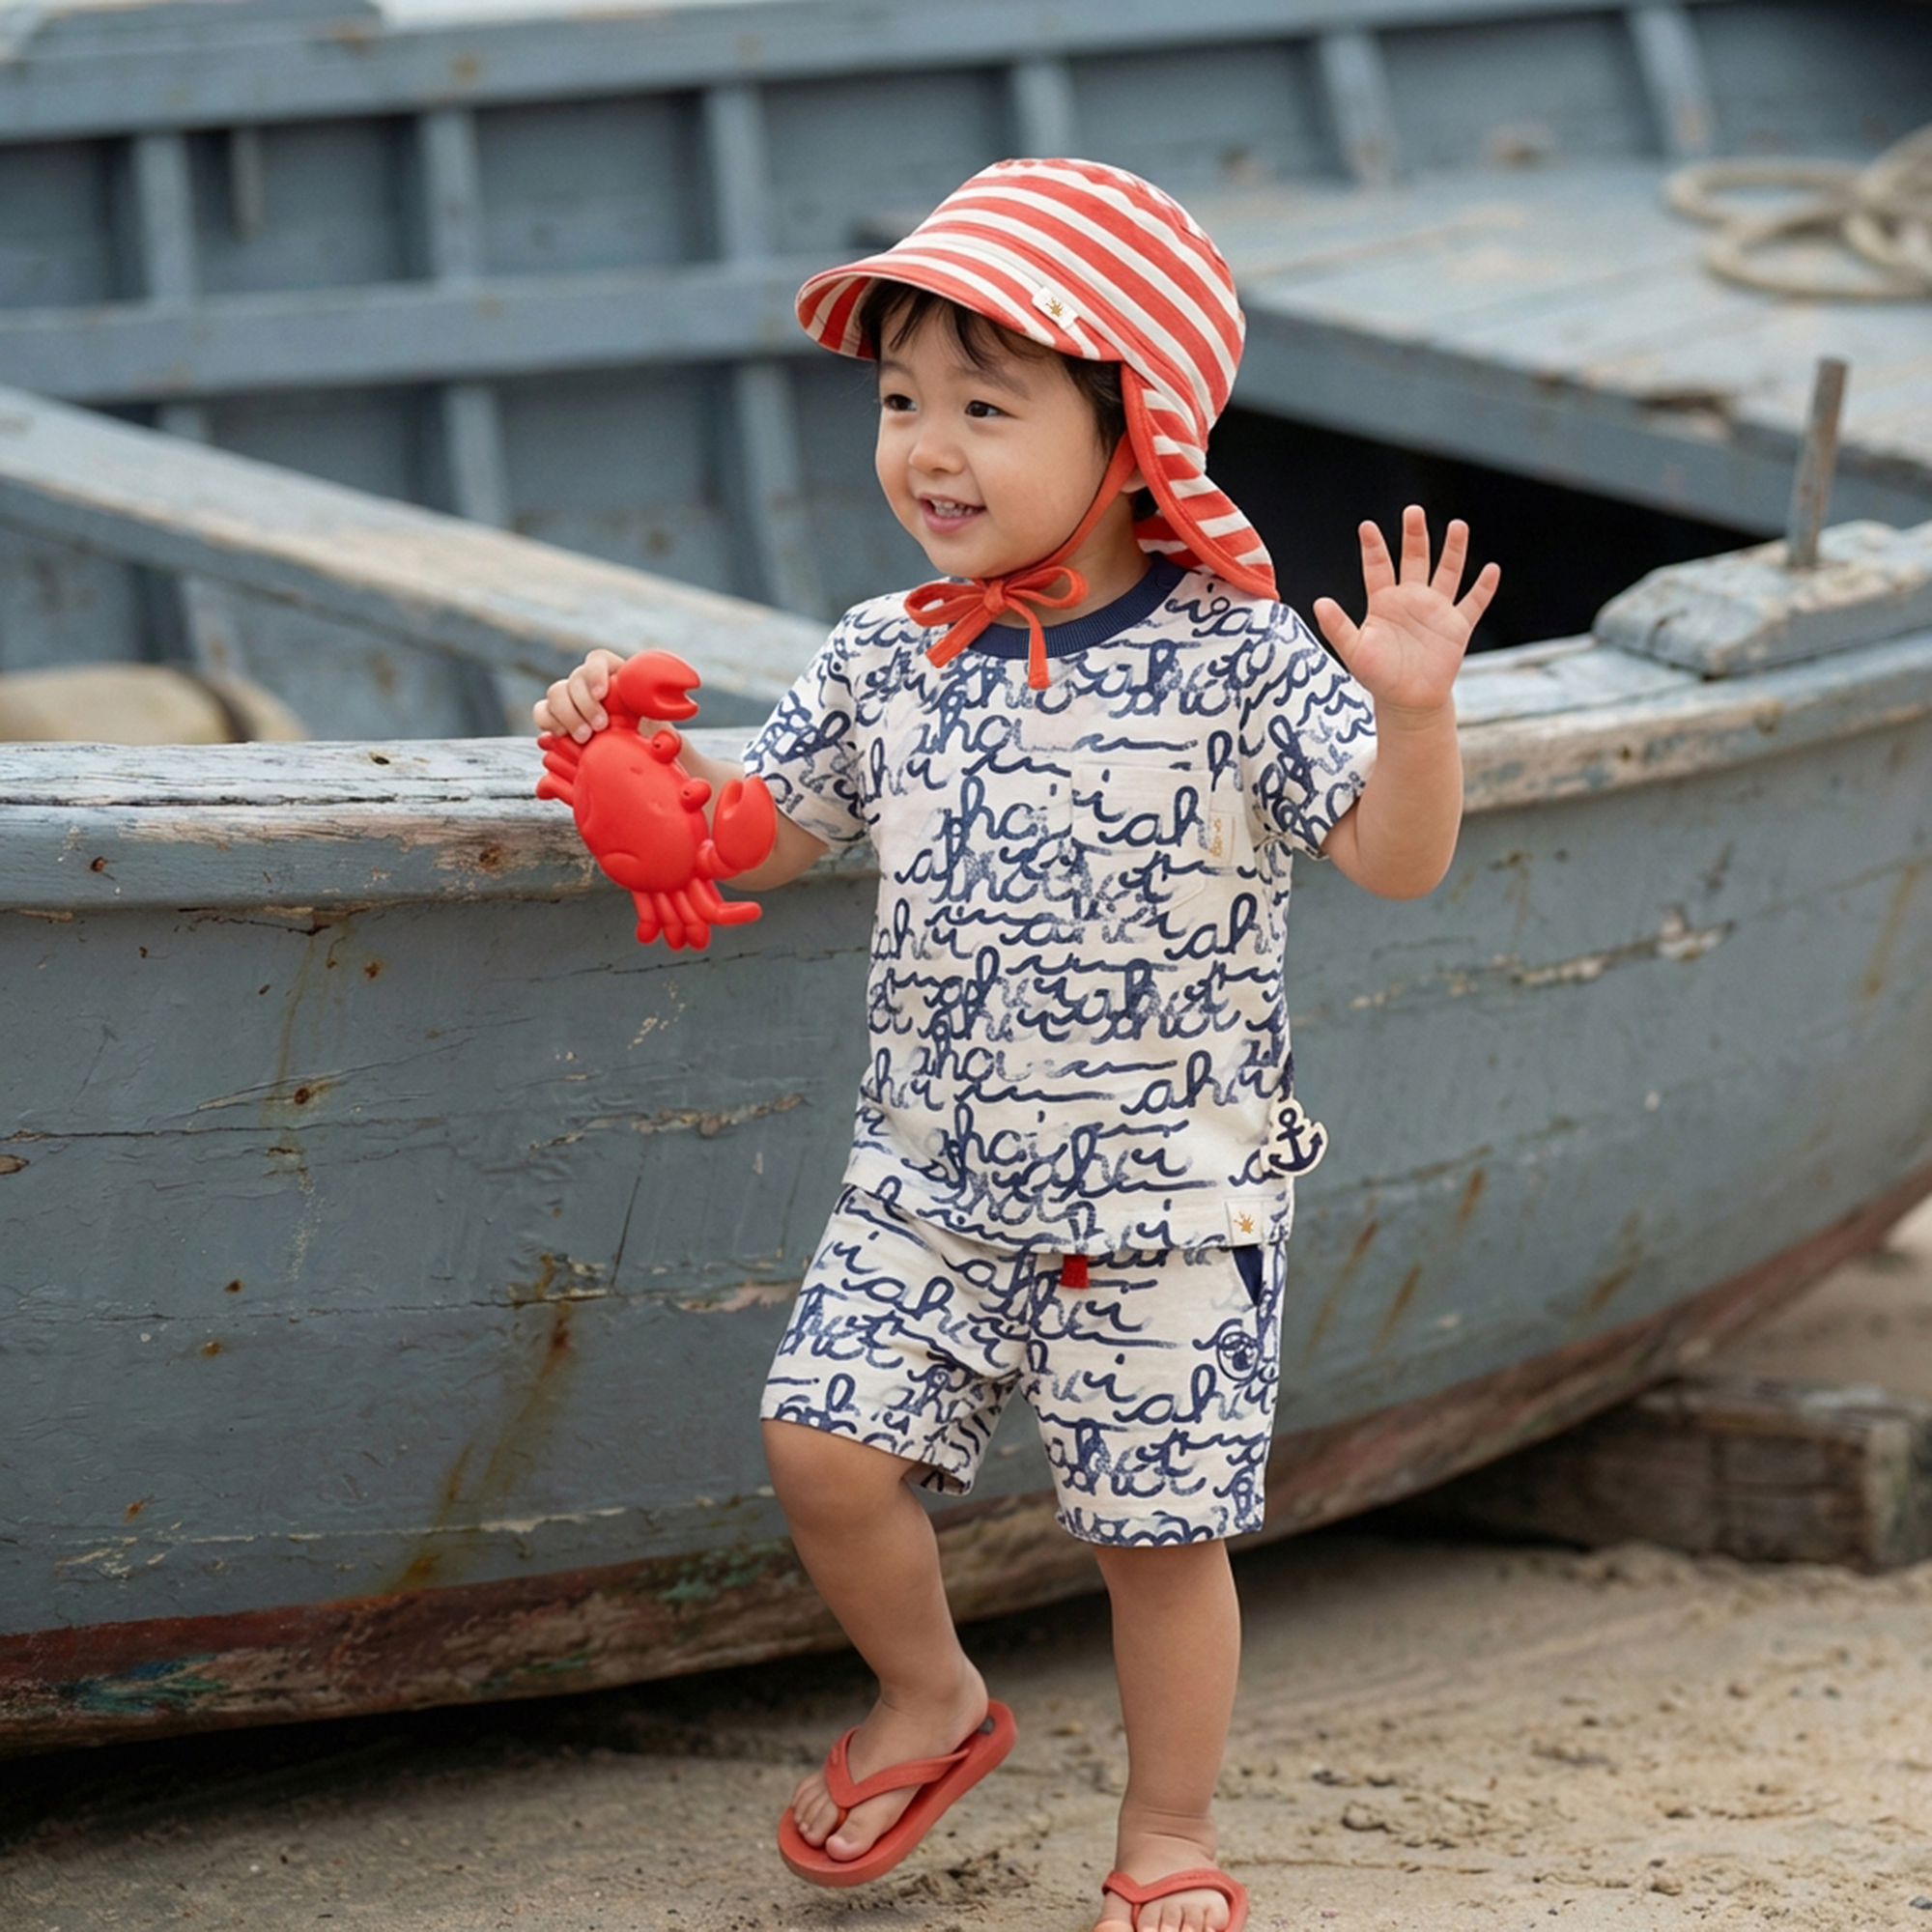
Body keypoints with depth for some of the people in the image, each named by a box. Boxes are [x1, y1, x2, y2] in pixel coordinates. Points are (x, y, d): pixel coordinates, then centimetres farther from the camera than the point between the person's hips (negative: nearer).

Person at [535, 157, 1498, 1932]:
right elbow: (767, 831, 14)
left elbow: (1397, 860, -14)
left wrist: (1414, 713, -32)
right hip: (931, 1180, 4)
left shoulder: (1237, 660, -10)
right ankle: (931, 1701, 25)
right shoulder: (885, 660, 2)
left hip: (1167, 1197, -4)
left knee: (1161, 1527, 4)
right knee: (825, 1447, -4)